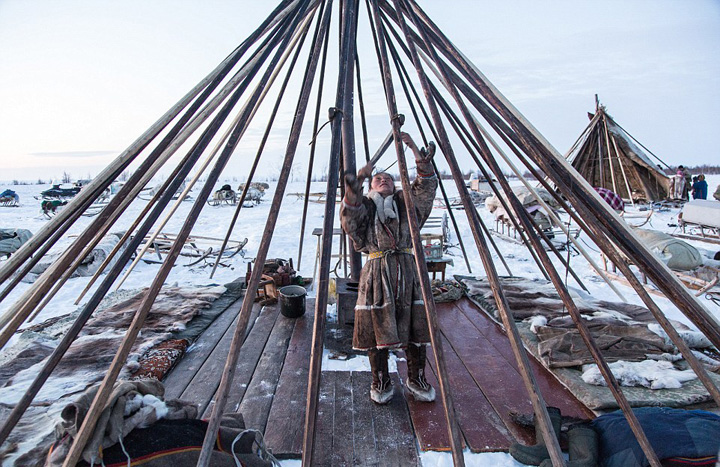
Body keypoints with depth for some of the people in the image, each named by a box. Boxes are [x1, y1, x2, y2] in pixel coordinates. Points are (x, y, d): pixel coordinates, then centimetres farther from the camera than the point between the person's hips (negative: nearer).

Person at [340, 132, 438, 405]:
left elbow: (427, 185, 2)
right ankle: (381, 383, 22)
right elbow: (349, 221, -11)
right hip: (376, 272, -1)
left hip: (407, 270, 2)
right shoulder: (364, 207, 11)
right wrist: (355, 186, -26)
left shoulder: (406, 204, 16)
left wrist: (414, 150, -8)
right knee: (376, 330, 2)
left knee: (415, 327, 5)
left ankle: (416, 380, 25)